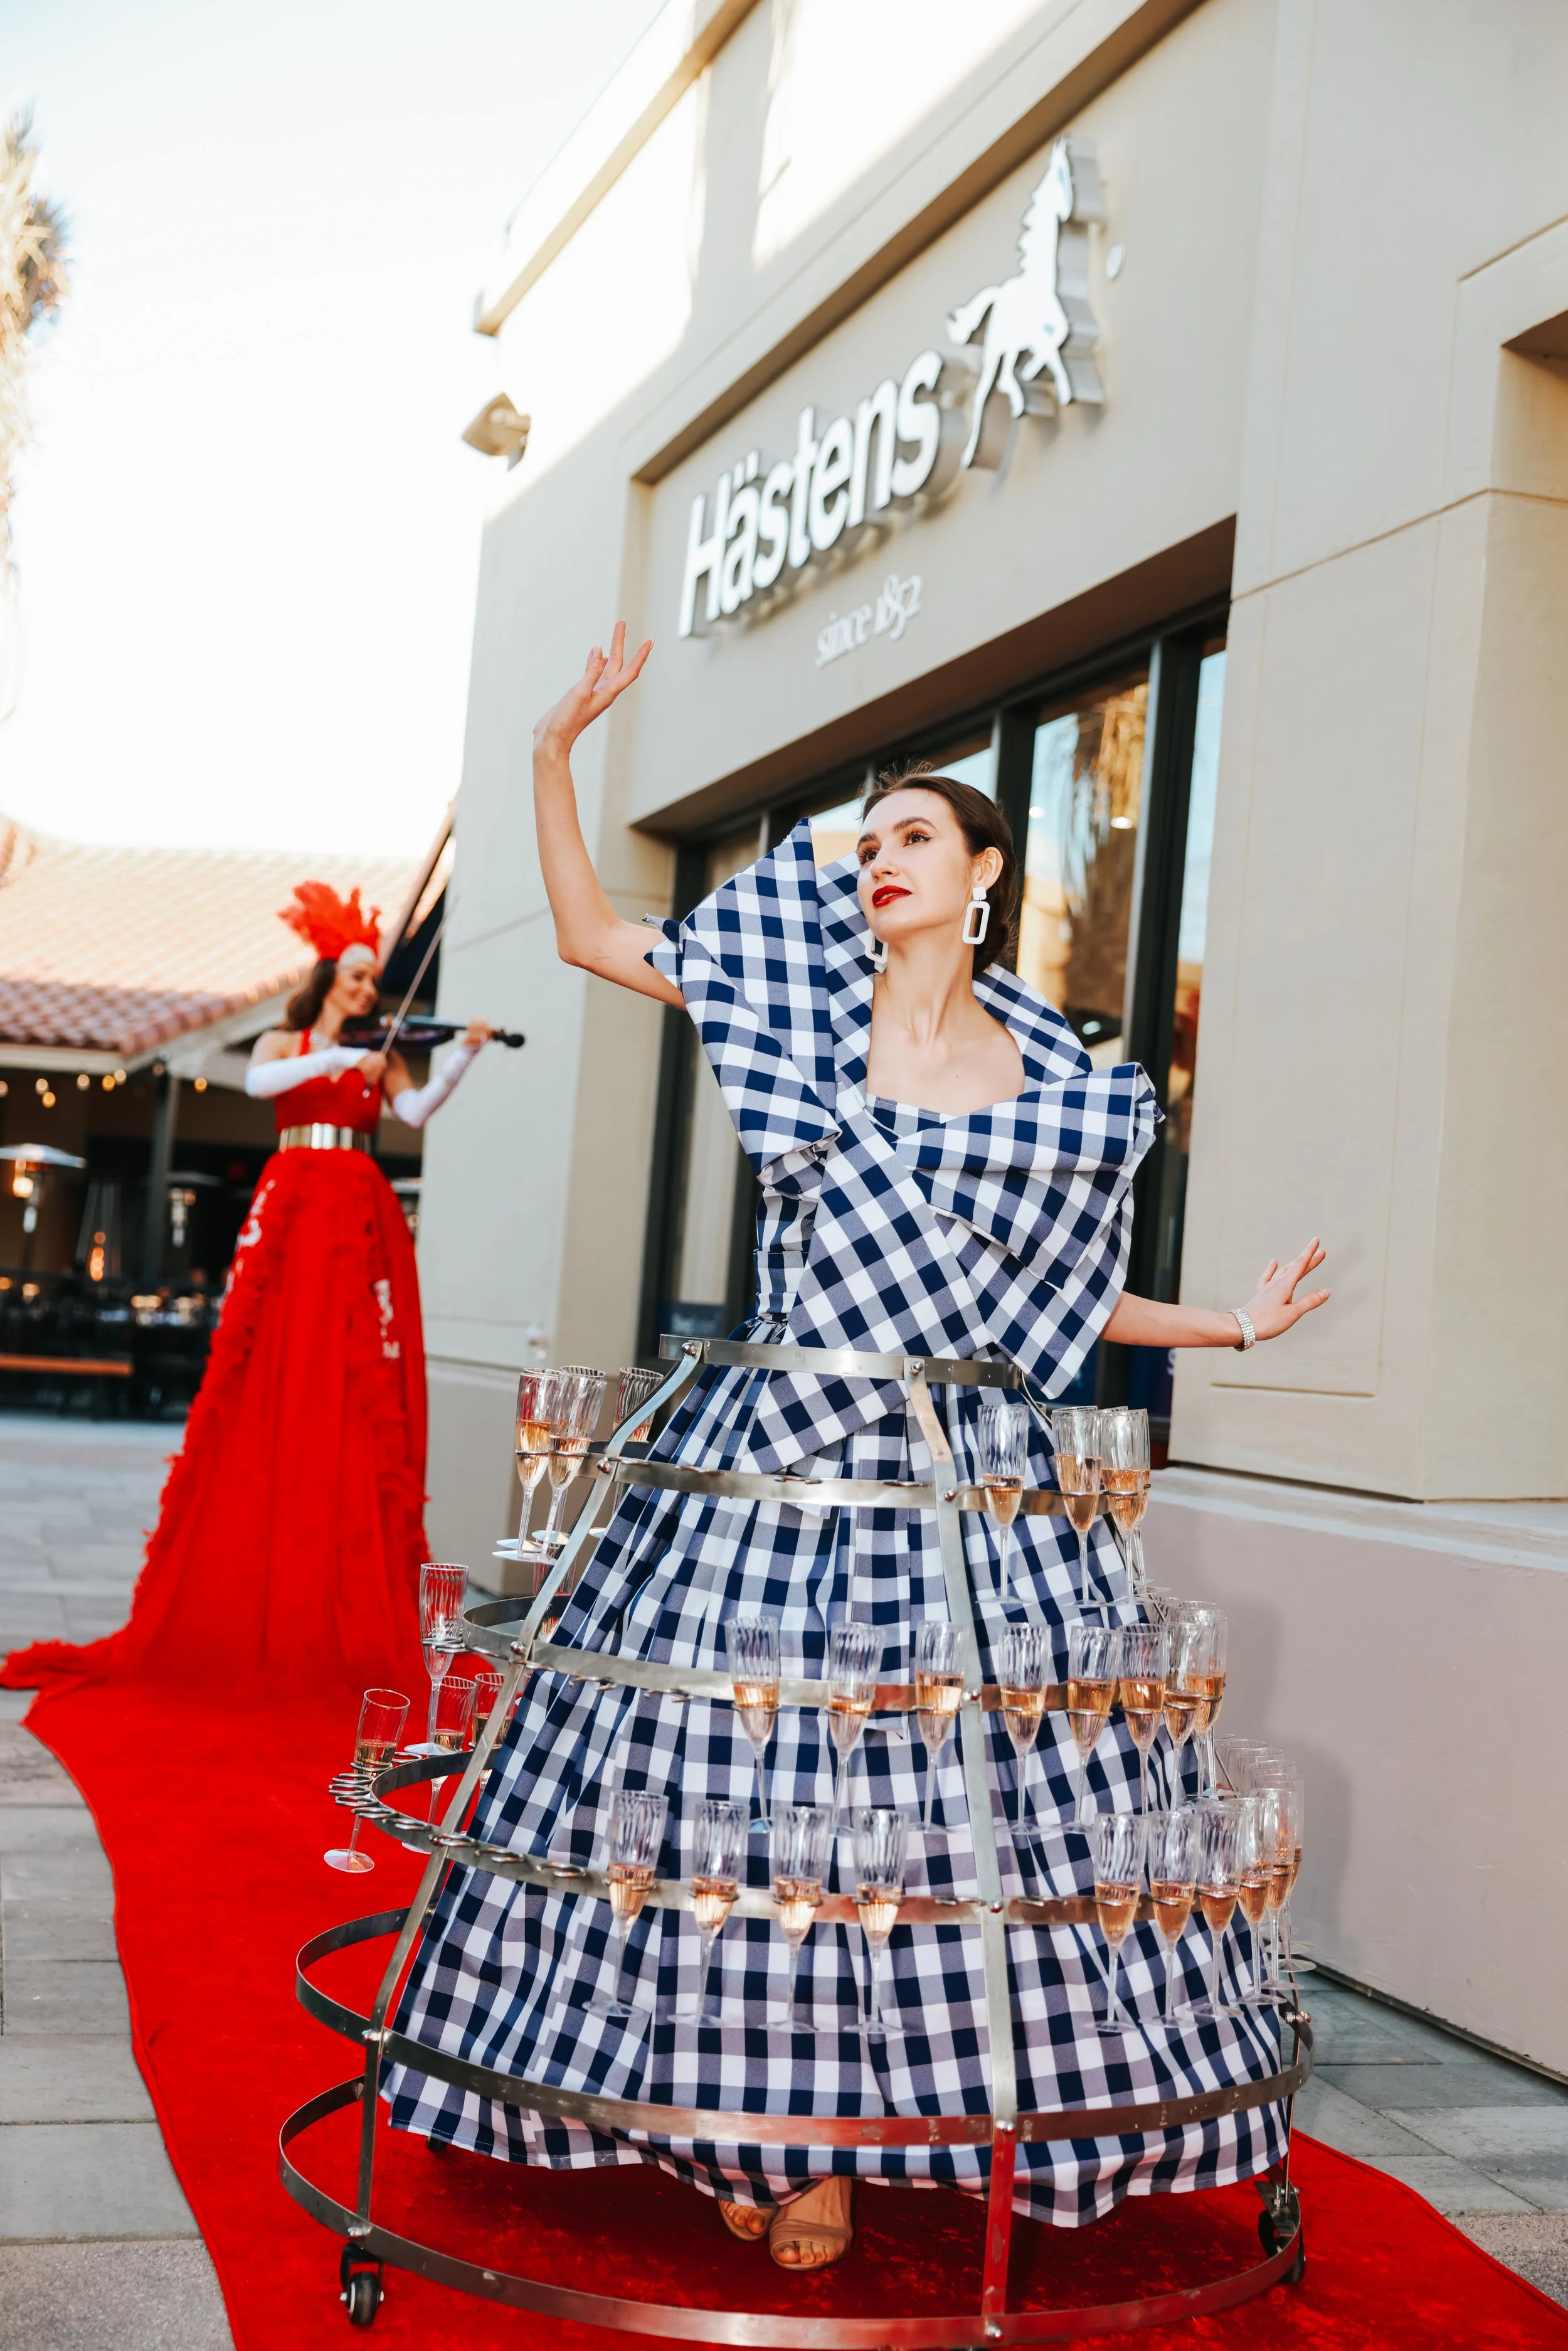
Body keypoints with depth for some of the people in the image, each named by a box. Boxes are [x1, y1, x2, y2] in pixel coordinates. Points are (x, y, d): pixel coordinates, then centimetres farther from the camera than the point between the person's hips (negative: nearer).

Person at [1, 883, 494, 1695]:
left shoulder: (379, 1059, 16)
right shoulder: (283, 1044, 12)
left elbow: (416, 1111, -2)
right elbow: (258, 1083, -10)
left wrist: (463, 1057, -14)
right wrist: (336, 1057, -17)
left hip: (362, 1223, 2)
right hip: (290, 1213, -1)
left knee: (359, 1397, -5)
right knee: (270, 1388, -5)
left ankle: (354, 1614, -3)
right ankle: (241, 1600, 0)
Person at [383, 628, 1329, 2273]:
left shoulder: (1065, 1090, 8)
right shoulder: (806, 993, 7)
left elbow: (1054, 1297, 15)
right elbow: (587, 934, 10)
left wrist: (1229, 1325, 9)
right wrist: (557, 751, 3)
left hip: (955, 1470, 0)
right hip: (774, 1449, 0)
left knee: (928, 1789, -1)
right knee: (732, 1772, 0)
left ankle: (843, 2146, 14)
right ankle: (748, 2127, 17)